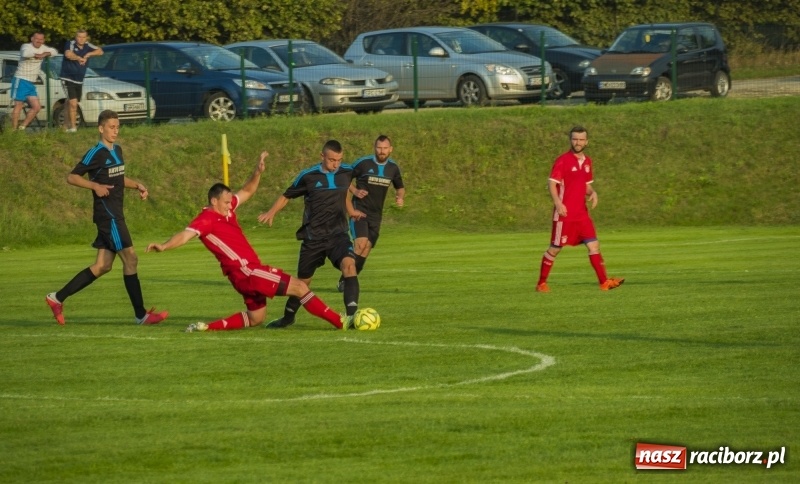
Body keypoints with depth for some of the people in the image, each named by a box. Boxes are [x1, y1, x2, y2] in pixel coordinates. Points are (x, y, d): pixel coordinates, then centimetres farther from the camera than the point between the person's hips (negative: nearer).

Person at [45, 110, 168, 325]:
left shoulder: (117, 150, 14)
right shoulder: (96, 154, -11)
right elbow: (72, 177, -11)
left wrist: (137, 185, 13)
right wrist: (95, 186, -23)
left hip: (115, 215, 9)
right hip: (107, 216, -9)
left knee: (103, 265, 9)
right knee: (130, 259, -8)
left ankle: (58, 298, 14)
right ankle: (141, 315, -4)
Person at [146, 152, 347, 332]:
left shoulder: (226, 209, 11)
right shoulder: (206, 220, -14)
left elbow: (247, 191, 21)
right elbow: (186, 235, -28)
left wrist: (258, 172, 4)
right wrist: (164, 246, -45)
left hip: (248, 271, 10)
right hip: (245, 270, -10)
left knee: (255, 319, 22)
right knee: (299, 287, -8)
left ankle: (206, 327, 16)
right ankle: (339, 321, -6)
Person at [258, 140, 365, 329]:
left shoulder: (346, 172, 2)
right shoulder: (308, 176, -8)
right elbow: (287, 196, 3)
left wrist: (351, 211, 36)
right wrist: (272, 212, -11)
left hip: (338, 234, 1)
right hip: (313, 237, -1)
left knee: (349, 264, -29)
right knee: (303, 280, 11)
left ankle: (351, 315, -34)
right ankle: (288, 317, 38)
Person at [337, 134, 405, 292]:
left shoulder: (393, 168, 5)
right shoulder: (363, 163, -9)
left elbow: (400, 188, 20)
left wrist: (400, 197, -2)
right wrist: (355, 191, -17)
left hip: (376, 214, 5)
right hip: (359, 210, -5)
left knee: (366, 251, 2)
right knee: (360, 244, -22)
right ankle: (344, 280, -13)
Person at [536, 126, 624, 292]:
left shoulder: (587, 161, 12)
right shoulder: (562, 161, -9)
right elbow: (551, 183, -14)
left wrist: (592, 193, 0)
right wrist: (558, 202, -29)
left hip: (582, 214, 6)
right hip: (565, 214, -6)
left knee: (593, 245, -3)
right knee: (555, 248, 1)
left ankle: (604, 282, -5)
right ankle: (541, 283, 12)